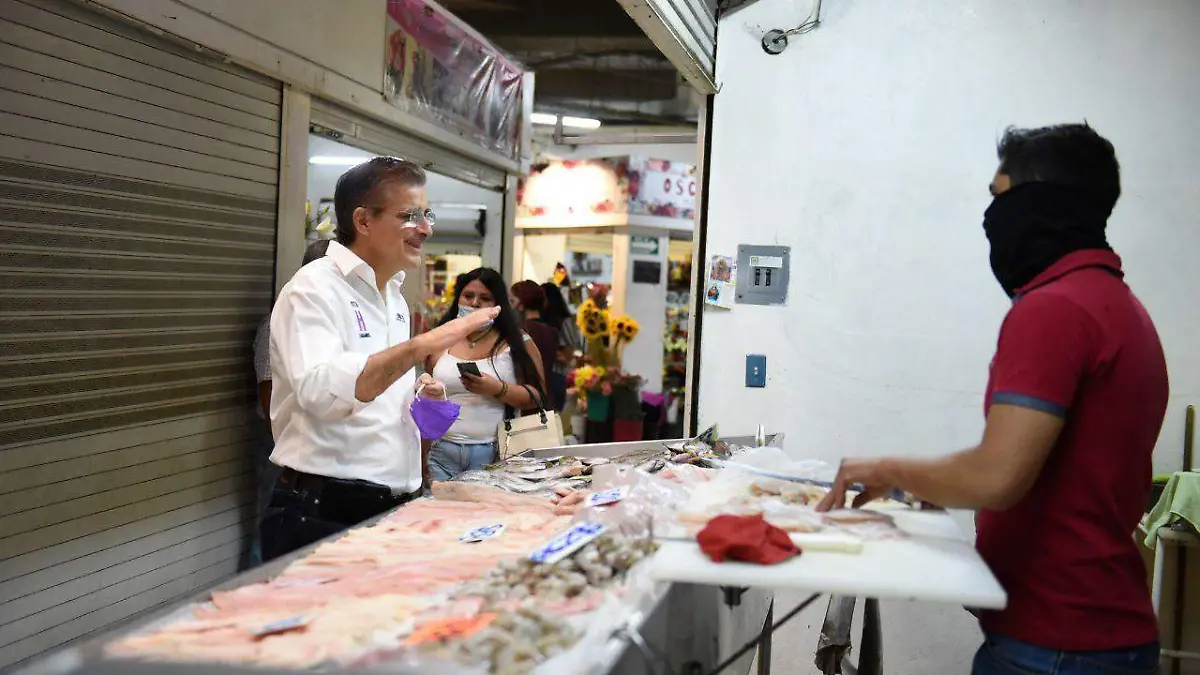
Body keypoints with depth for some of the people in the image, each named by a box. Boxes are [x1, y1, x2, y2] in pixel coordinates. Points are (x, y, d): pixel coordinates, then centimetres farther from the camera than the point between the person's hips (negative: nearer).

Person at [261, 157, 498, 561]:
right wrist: (422, 346, -32)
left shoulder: (394, 298, 14)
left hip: (391, 511, 8)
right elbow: (319, 390, -30)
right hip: (322, 513, -7)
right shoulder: (315, 288, -11)